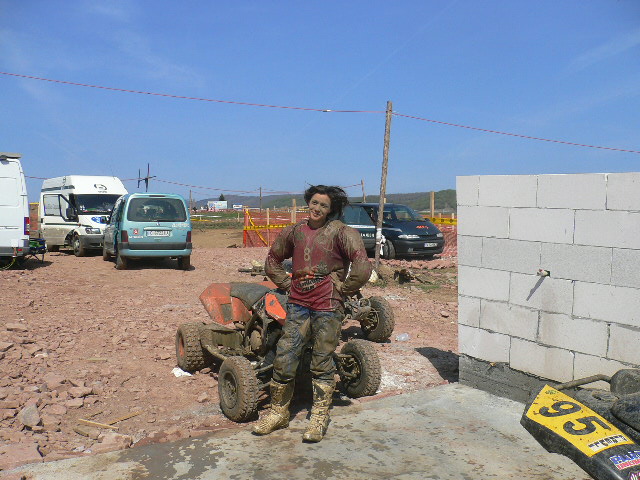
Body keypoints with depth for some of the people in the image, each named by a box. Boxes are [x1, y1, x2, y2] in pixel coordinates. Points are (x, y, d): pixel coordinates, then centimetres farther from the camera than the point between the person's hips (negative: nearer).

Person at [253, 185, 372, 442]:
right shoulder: (294, 231, 9)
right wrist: (288, 284, 13)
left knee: (322, 363, 5)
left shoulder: (341, 232, -7)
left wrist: (342, 289, -8)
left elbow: (362, 268, -16)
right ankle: (278, 413, 22)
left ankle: (319, 418, 19)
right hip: (298, 305, 5)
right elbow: (272, 260, 23)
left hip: (328, 307, -4)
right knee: (284, 358, 5)